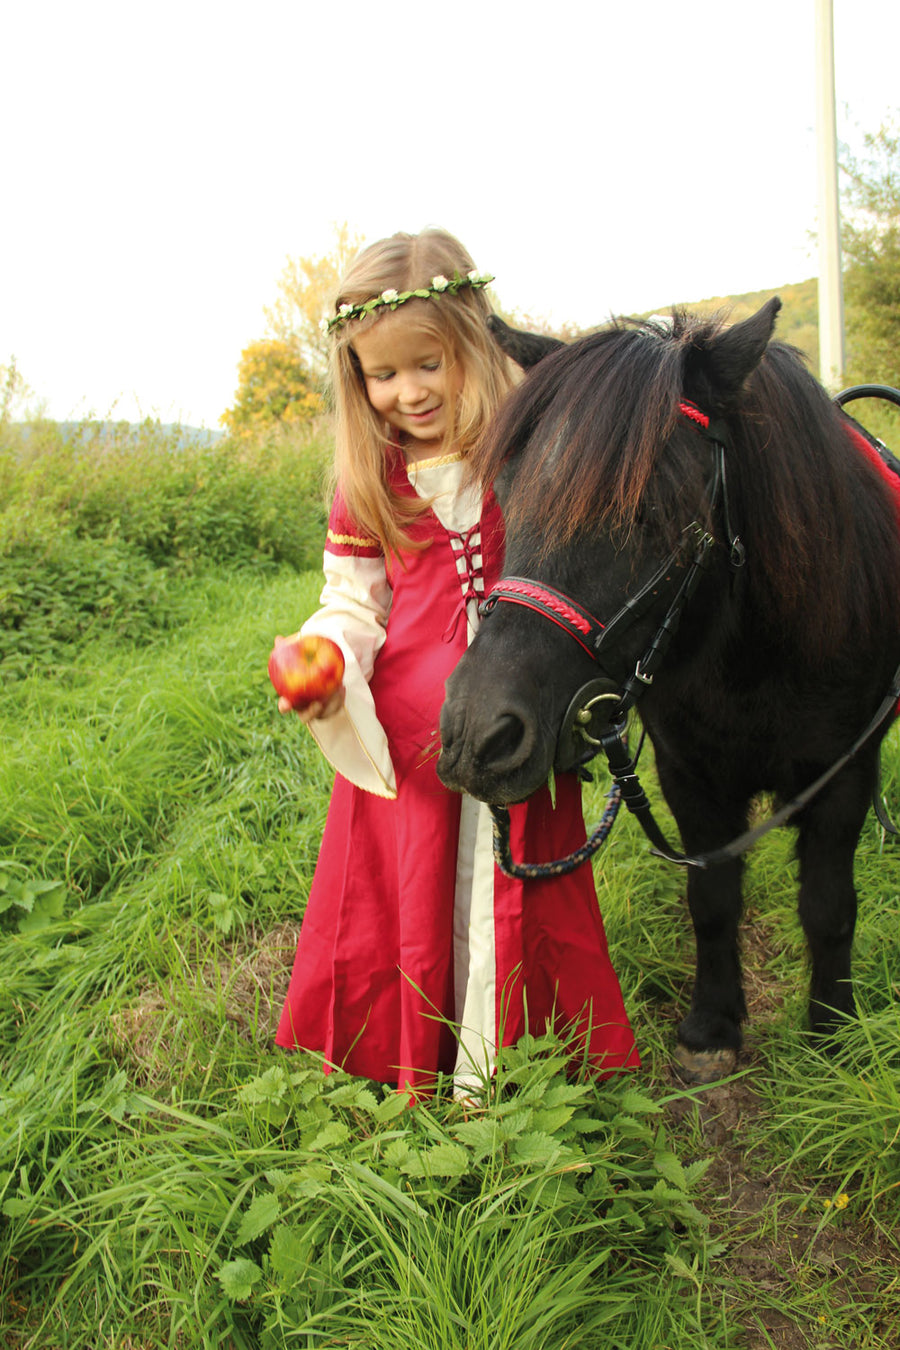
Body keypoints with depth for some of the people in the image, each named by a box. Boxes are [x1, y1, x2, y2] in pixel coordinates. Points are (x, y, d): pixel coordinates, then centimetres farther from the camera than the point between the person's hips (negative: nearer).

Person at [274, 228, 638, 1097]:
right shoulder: (366, 483, 2)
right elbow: (353, 603, 6)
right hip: (405, 735, 2)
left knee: (515, 900, 11)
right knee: (402, 902, 13)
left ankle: (501, 1064, 34)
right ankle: (412, 1074, 35)